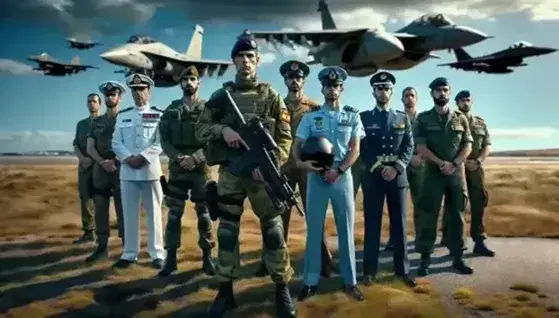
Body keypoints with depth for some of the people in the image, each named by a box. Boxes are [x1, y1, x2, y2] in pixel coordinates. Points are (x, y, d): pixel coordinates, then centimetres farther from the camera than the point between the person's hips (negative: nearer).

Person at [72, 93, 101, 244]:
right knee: (85, 198, 5)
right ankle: (88, 232, 11)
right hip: (84, 165, 5)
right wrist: (82, 158, -8)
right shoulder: (81, 124, 18)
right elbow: (76, 145, 13)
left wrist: (93, 159, -16)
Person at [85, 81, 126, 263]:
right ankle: (102, 247, 13)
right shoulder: (97, 122, 15)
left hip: (120, 168, -5)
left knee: (122, 209, -3)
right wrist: (103, 162, -7)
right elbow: (90, 147, 9)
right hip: (100, 169, 5)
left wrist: (115, 161, -14)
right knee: (100, 208, 5)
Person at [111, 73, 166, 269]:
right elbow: (116, 143, 7)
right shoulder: (122, 116, 14)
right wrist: (128, 158, -10)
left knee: (154, 213, 2)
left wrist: (142, 157, -15)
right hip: (127, 170, 3)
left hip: (150, 169, -3)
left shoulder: (158, 115, 4)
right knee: (129, 214, 7)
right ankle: (129, 254, 17)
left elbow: (160, 143, -5)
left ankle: (157, 254, 11)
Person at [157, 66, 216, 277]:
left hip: (201, 169, -1)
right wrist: (179, 157, -14)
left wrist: (195, 158, -19)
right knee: (174, 214, 4)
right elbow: (164, 141, 3)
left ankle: (207, 257, 16)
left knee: (204, 214, 5)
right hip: (177, 169, 2)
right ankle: (171, 258, 13)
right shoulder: (171, 110, 8)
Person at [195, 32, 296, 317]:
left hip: (262, 172, -1)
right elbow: (201, 129, 6)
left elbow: (285, 137, 0)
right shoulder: (220, 96, 8)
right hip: (229, 173, 2)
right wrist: (223, 130, -14)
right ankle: (225, 291, 20)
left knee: (273, 230, 2)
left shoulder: (271, 96, 3)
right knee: (227, 232, 7)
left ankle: (282, 289, 17)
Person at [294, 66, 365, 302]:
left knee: (346, 229, 5)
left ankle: (350, 281, 16)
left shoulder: (352, 116, 5)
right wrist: (300, 162, -22)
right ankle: (311, 282, 14)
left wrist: (338, 170, -15)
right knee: (313, 229, 4)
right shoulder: (310, 116, 5)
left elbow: (355, 150, -1)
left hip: (342, 176, 0)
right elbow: (297, 145, 0)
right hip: (316, 176, 0)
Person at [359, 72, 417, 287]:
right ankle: (370, 271, 10)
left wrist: (396, 168, -11)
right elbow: (362, 148, -2)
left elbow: (409, 147, 3)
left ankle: (403, 270, 15)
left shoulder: (403, 119, 11)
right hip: (373, 176, -1)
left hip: (398, 175, 2)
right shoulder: (364, 118, 6)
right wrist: (379, 167, -13)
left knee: (399, 223, 5)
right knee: (372, 224, 2)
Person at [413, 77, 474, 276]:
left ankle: (458, 258, 16)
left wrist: (453, 164, -12)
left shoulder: (460, 118, 8)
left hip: (457, 173, 2)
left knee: (457, 216, 7)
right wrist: (441, 163, -16)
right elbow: (420, 147, -6)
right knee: (428, 216, -1)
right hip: (433, 173, -2)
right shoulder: (423, 119, 2)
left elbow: (467, 146, 4)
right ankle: (425, 259, 7)